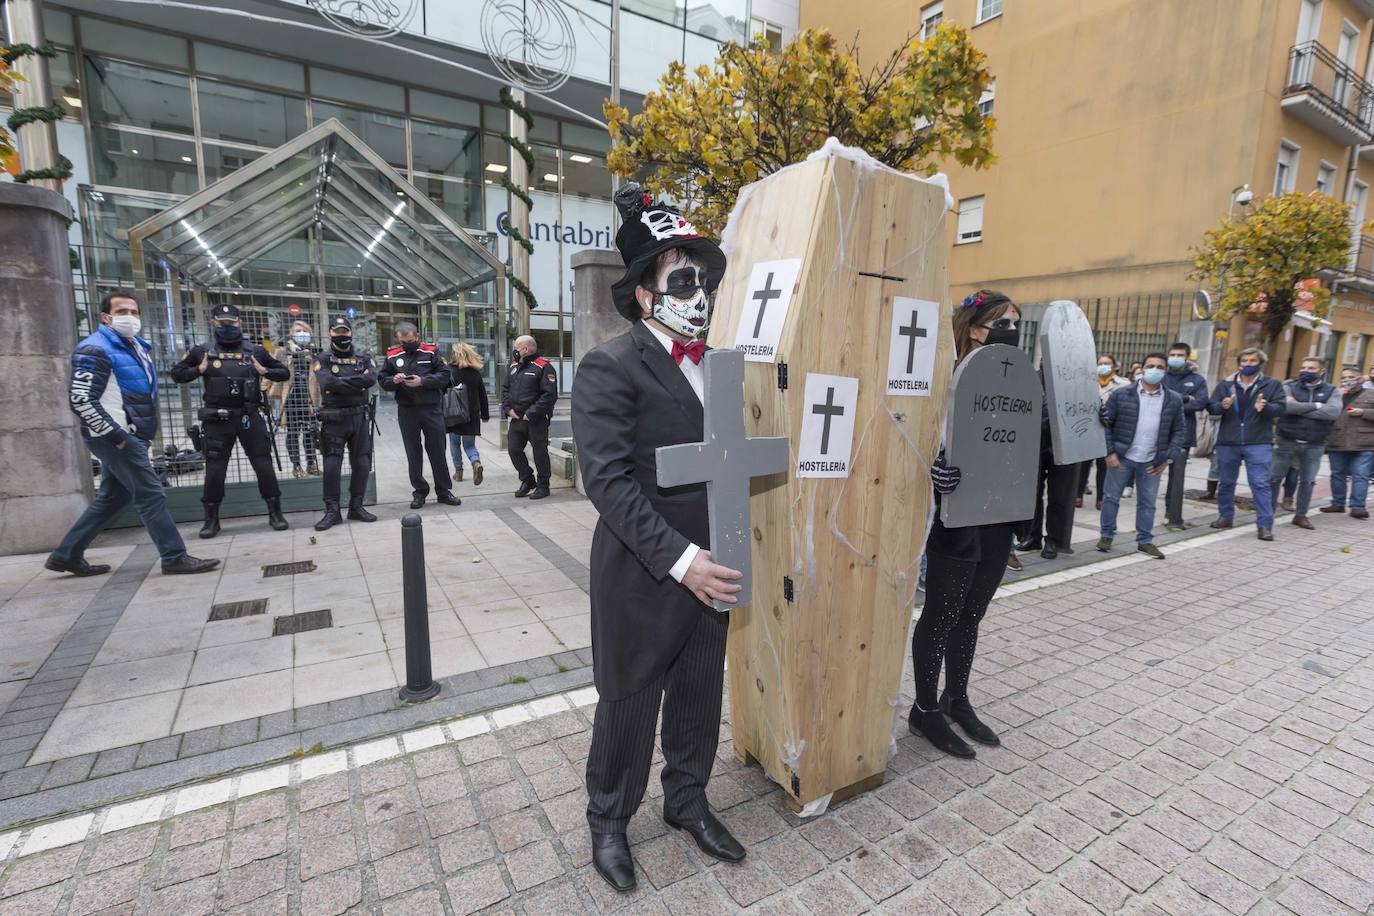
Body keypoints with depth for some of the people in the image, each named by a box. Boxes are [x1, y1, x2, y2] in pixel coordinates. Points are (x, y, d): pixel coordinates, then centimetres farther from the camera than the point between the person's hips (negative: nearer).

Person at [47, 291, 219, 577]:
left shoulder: (137, 346, 16)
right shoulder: (95, 350, -12)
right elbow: (80, 399, -19)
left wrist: (142, 431, 18)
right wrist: (116, 434, -20)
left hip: (129, 436, 10)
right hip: (115, 437, -10)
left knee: (111, 498, 17)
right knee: (151, 495, -9)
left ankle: (66, 555, 28)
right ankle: (175, 558, -5)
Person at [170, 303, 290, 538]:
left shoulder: (256, 351, 6)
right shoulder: (202, 351, 6)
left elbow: (284, 373, 11)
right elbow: (176, 374, 13)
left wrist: (265, 372, -7)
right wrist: (198, 371, -5)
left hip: (250, 418, 0)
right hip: (217, 420, 1)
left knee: (264, 466, 2)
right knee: (214, 470, 6)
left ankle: (275, 513, 12)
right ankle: (211, 520, 18)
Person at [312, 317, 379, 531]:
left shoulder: (363, 359, 10)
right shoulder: (322, 359, 2)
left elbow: (372, 378, -11)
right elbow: (328, 383, -17)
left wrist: (342, 382, -14)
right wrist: (358, 382, -13)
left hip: (360, 417, 3)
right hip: (334, 419, -3)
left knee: (362, 464, 5)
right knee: (332, 466, -3)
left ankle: (356, 507, 17)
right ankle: (332, 511, 5)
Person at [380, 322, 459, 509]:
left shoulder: (431, 351, 0)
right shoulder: (392, 356, 6)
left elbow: (444, 375, -6)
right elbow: (382, 380, 7)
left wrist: (422, 381, -17)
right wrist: (394, 381, -14)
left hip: (431, 409, -2)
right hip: (406, 411, 2)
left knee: (438, 452, 4)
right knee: (413, 454, 8)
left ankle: (444, 491, 14)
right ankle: (419, 492, 19)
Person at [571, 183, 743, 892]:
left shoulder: (714, 363, 8)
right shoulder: (609, 368, -13)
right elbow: (607, 479, -21)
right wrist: (678, 558, -25)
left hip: (709, 569, 6)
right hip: (643, 578, -6)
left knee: (699, 695, 21)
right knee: (628, 702, 13)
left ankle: (687, 800, 46)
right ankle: (607, 821, 39)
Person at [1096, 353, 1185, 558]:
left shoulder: (1174, 400, 6)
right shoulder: (1121, 395, -2)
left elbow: (1179, 431, 9)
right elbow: (1105, 424, -2)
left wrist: (1167, 458, -1)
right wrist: (1110, 452, -9)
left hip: (1152, 462, 2)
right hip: (1121, 458, -2)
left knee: (1147, 503, 9)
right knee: (1111, 498, 5)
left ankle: (1145, 541, 21)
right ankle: (1106, 536, 18)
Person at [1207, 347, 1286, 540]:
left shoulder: (1272, 384, 4)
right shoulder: (1225, 384, 7)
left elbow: (1280, 408, -4)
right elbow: (1211, 408, 3)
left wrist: (1265, 407, -25)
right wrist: (1222, 406, -19)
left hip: (1258, 443, -2)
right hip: (1227, 442, 2)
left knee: (1260, 484, -5)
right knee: (1226, 482, 12)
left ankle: (1265, 525, 0)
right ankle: (1225, 517, 26)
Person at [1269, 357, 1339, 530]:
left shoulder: (1331, 391, 4)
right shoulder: (1289, 387, -1)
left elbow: (1333, 412, -14)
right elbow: (1284, 406, -22)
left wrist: (1299, 408, -16)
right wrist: (1315, 406, -16)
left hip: (1314, 445, 2)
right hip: (1287, 442, -2)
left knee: (1307, 481, 9)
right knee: (1274, 478, 1)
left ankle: (1300, 515, 20)